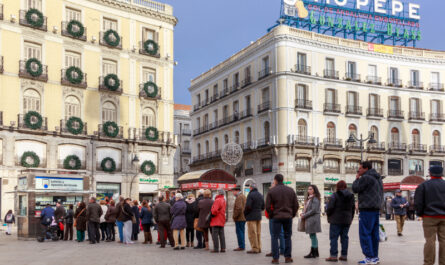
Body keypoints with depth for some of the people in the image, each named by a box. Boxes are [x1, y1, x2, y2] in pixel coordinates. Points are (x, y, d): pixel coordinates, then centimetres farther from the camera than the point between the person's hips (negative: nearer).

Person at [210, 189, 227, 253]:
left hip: (216, 221, -9)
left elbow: (215, 210, -25)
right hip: (222, 221, 9)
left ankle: (216, 248, -3)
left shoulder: (217, 200, -17)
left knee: (215, 235, -3)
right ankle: (223, 248, 8)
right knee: (221, 234, 9)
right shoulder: (223, 200, 13)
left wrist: (212, 214, -5)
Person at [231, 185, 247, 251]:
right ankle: (242, 246, 18)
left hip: (239, 218, -10)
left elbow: (239, 208, -24)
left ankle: (241, 246, -4)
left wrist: (234, 216, -16)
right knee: (242, 232, 14)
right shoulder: (243, 196, 17)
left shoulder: (239, 197, -15)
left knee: (239, 232, -6)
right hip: (244, 218, 10)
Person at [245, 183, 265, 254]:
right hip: (259, 216, 8)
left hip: (251, 217, -8)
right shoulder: (260, 195, 12)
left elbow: (248, 206, -20)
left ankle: (254, 249, -3)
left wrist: (245, 213, -5)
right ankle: (259, 248, 16)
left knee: (252, 233, -3)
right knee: (258, 233, 13)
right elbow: (263, 207, 14)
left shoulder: (250, 195, -13)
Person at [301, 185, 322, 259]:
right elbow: (306, 208, 24)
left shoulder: (315, 199, -12)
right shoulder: (309, 198, 17)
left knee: (313, 235, -6)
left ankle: (315, 253, -1)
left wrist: (304, 215, -12)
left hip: (313, 219, -9)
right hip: (308, 219, 9)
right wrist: (303, 213, 4)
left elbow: (313, 210, -18)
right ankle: (313, 252, 15)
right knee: (312, 236, 11)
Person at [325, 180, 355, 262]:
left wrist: (328, 215, 4)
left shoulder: (335, 195, -11)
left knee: (334, 237, -3)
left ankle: (333, 255, -7)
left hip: (336, 220, -6)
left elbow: (330, 207, -13)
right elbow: (353, 208, 13)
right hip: (347, 220, 6)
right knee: (344, 237, 10)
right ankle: (344, 255, 11)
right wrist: (350, 218, 21)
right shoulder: (351, 196, 8)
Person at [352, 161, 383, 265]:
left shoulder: (365, 178, -12)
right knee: (374, 234, 11)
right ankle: (375, 256, 13)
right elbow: (381, 193, 21)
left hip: (367, 210, -9)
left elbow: (355, 189, -8)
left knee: (364, 234, -6)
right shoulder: (378, 178, 18)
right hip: (376, 209, 9)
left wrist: (357, 178, 4)